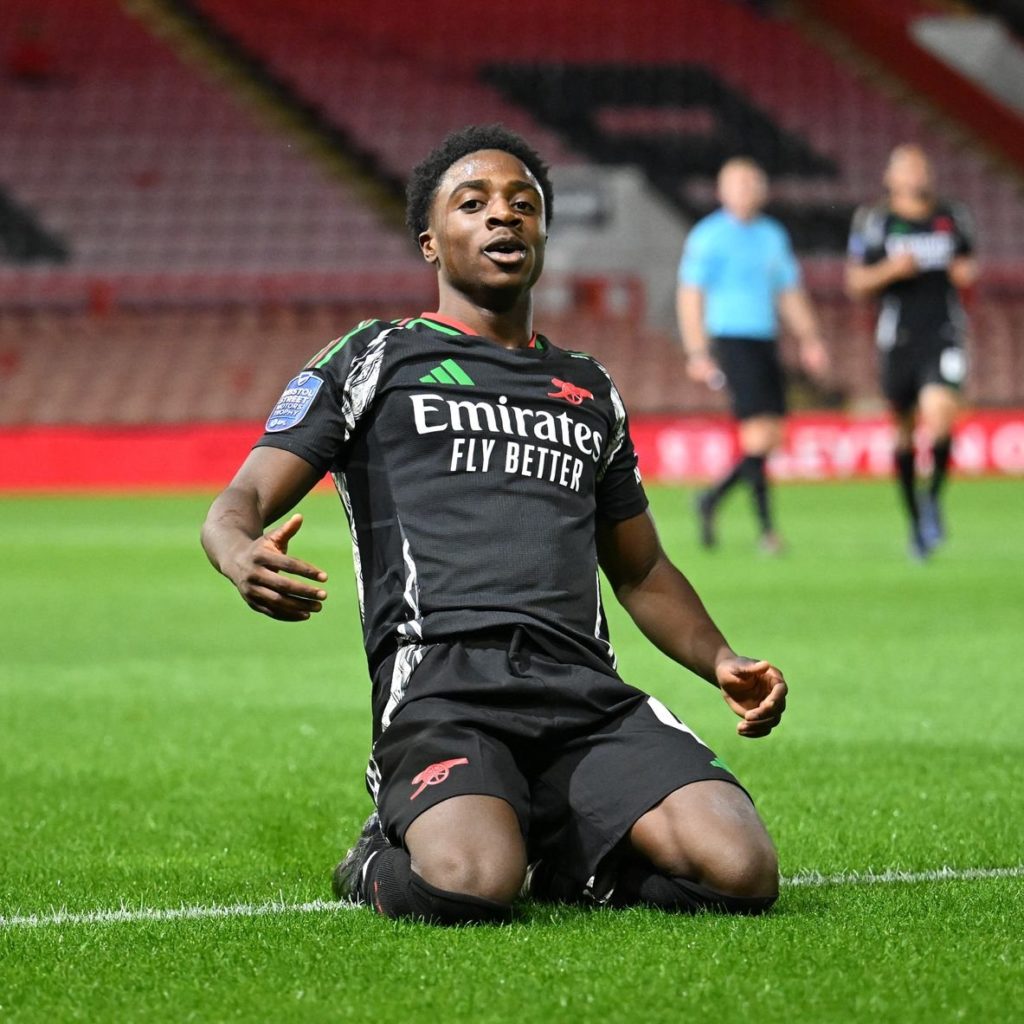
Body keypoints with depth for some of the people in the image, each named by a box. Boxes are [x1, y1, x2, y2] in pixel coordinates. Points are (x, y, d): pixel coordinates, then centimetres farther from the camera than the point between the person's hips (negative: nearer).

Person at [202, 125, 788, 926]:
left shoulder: (590, 390, 29)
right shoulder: (371, 361, 16)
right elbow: (239, 505, 6)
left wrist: (721, 662, 17)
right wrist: (241, 555, -20)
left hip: (587, 690, 4)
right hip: (440, 685, -4)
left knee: (742, 873, -22)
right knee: (470, 884, -35)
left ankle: (559, 858, 9)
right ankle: (383, 864, 3)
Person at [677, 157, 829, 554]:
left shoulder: (773, 235, 16)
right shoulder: (708, 236, -4)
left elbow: (790, 292, 22)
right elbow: (689, 296, -7)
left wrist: (809, 338, 12)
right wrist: (697, 353, -13)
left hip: (766, 341, 7)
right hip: (730, 339, -7)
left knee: (772, 437, 3)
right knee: (758, 434, -13)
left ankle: (710, 500, 21)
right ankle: (766, 528, -8)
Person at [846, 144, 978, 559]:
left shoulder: (952, 218, 10)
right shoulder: (874, 221, 1)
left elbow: (969, 262, 24)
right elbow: (855, 282, 0)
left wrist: (968, 272, 1)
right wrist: (890, 270, -17)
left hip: (944, 335, 1)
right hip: (898, 338, 0)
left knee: (940, 414, -22)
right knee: (904, 428, 8)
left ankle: (933, 498, -1)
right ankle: (915, 519, 24)